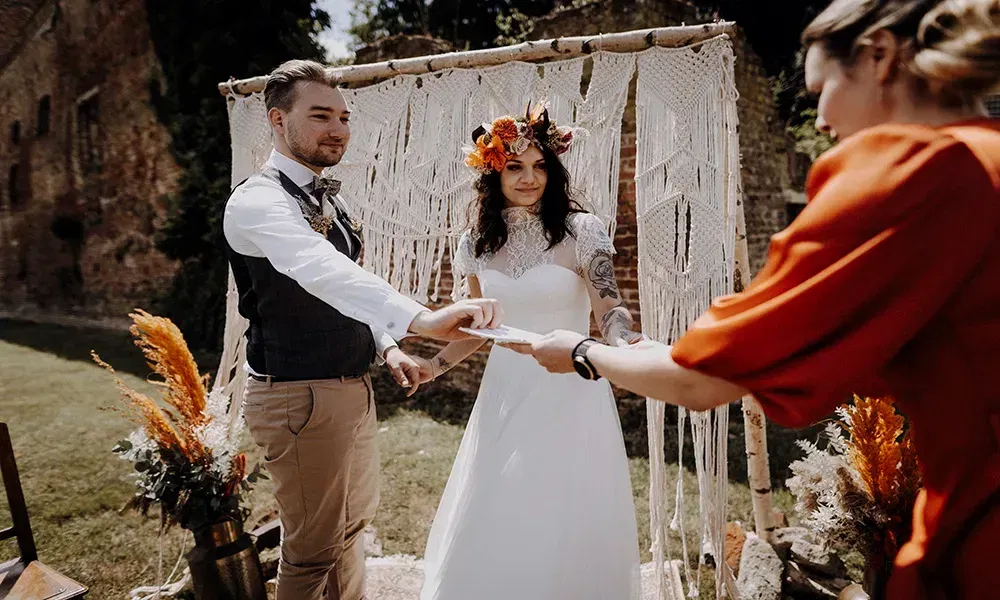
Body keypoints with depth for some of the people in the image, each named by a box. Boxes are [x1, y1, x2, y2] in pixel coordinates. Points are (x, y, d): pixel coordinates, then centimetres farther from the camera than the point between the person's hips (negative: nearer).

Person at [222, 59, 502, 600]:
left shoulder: (324, 197, 10)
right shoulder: (258, 201, -20)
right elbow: (321, 273, -40)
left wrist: (385, 346, 8)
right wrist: (423, 320, -53)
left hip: (353, 387, 9)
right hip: (299, 397, -9)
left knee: (351, 524, 24)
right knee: (313, 549, 6)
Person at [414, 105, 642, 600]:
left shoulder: (579, 232, -7)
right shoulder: (477, 244, 5)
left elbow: (609, 309, -13)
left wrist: (624, 341, -34)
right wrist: (435, 364, 1)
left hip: (569, 397, -3)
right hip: (503, 397, 4)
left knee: (565, 525, 6)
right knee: (491, 531, 13)